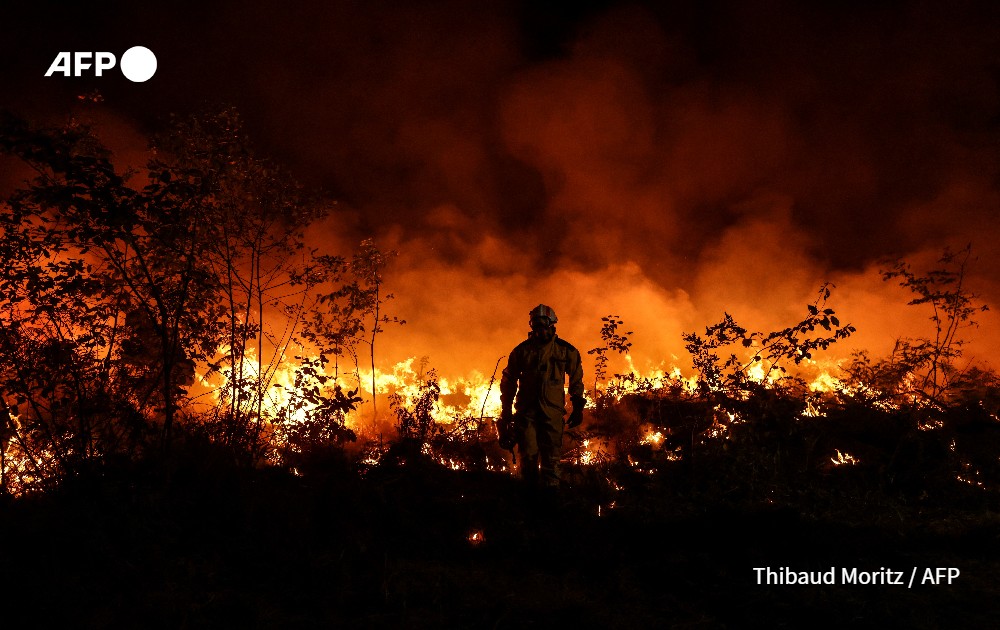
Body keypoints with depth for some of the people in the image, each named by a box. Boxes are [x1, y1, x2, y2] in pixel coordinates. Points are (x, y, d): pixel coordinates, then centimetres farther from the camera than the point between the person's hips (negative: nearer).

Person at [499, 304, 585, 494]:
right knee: (528, 455, -2)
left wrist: (578, 408, 12)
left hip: (552, 411, 0)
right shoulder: (521, 350, 6)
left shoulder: (566, 351, 5)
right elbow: (508, 382, 13)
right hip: (526, 409, 1)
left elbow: (576, 381, 14)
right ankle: (531, 492, 12)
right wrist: (506, 413, 11)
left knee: (551, 458, -1)